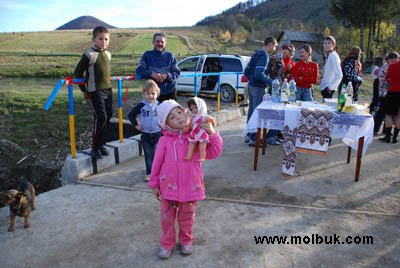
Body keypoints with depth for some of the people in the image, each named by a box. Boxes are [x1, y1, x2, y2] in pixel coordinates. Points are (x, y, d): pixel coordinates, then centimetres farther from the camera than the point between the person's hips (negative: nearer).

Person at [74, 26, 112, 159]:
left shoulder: (108, 54, 10)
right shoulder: (89, 54, -10)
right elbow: (78, 73, -5)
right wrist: (84, 90, -2)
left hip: (108, 89, 7)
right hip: (95, 91, -7)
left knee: (108, 115, 8)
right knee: (101, 117, -13)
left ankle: (101, 144, 21)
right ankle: (95, 147, 0)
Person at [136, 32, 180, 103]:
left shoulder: (170, 56, 3)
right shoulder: (147, 55, 2)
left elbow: (177, 72, 1)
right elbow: (139, 70, -2)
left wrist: (167, 75, -20)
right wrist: (152, 74, -20)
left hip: (169, 92, 1)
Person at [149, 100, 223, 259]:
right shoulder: (165, 140, -11)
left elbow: (214, 153, -7)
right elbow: (157, 163, -4)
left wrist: (212, 134, -20)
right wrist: (154, 184, 2)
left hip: (190, 186, 1)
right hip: (169, 186, -1)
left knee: (187, 216, 19)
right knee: (167, 217, 15)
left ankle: (186, 240, 43)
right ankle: (167, 243, 37)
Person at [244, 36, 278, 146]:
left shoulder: (257, 54, 15)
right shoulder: (264, 55, -13)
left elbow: (246, 71, 15)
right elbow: (259, 74, -24)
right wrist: (271, 82, -17)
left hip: (251, 85, 9)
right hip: (258, 87, -9)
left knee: (251, 111, 14)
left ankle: (249, 135, 23)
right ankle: (253, 138, -1)